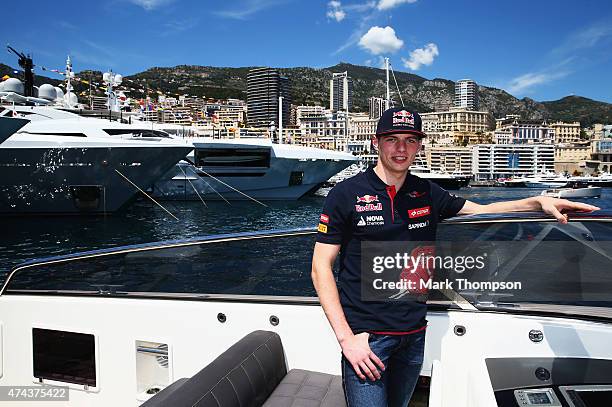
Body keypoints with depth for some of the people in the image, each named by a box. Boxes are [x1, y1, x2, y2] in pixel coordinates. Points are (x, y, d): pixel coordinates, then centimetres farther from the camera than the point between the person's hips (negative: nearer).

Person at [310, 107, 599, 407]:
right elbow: (321, 267, -9)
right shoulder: (346, 194, -9)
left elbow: (481, 210, 17)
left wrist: (538, 202, -1)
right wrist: (346, 337, -16)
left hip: (414, 334, 5)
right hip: (365, 336, -4)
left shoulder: (427, 193, 6)